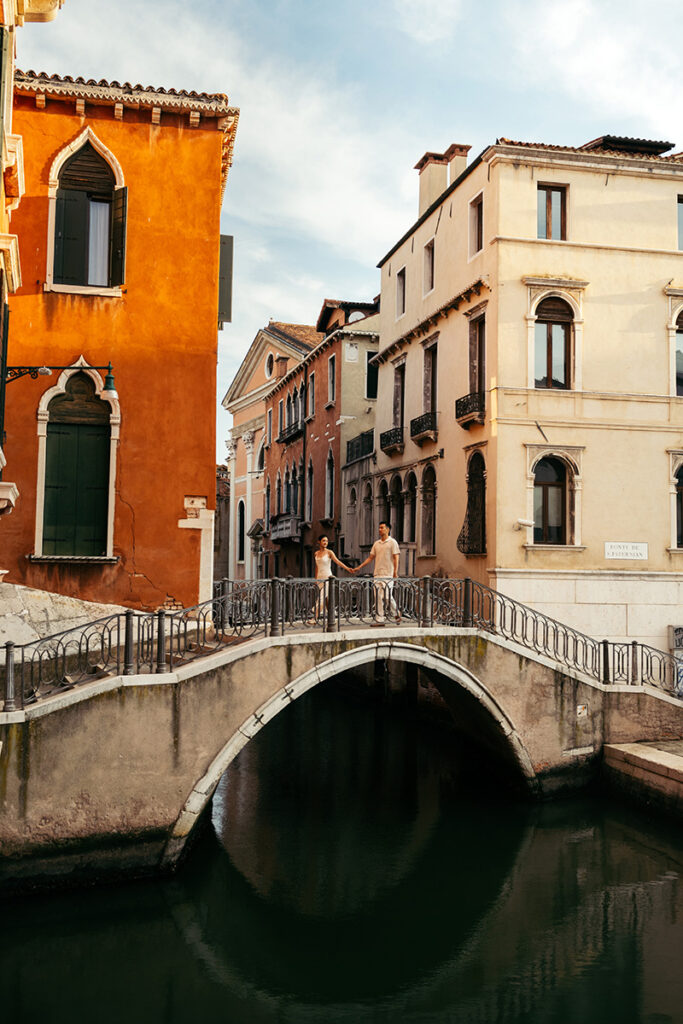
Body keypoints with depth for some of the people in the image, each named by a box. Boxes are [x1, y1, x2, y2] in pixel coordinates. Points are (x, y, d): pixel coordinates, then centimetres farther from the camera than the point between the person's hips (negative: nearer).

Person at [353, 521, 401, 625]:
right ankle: (379, 619, 2)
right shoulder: (376, 543, 16)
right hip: (377, 574, 6)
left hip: (388, 574, -6)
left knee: (387, 596, -8)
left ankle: (396, 613, 16)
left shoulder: (392, 542, -1)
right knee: (378, 597, 1)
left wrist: (395, 571, -17)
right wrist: (359, 567, 12)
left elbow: (396, 558, -6)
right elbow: (370, 558, 19)